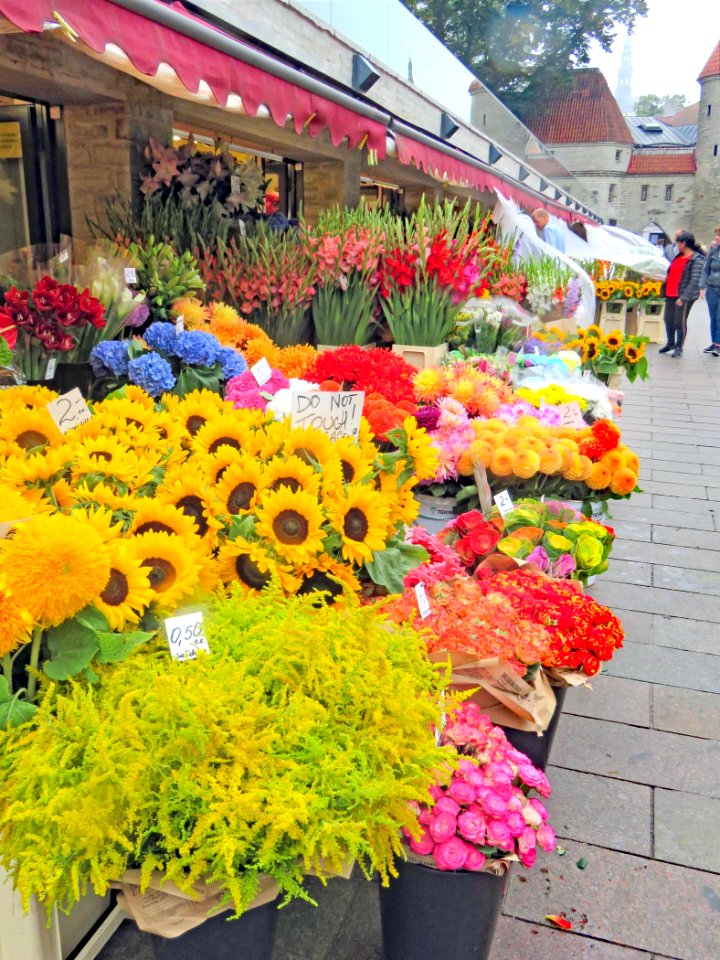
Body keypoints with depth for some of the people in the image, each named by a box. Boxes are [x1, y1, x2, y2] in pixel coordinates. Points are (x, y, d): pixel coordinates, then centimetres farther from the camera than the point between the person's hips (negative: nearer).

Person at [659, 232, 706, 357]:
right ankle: (670, 343, 32)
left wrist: (684, 297, -24)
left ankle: (679, 347, 10)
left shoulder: (697, 259, -13)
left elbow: (694, 280, -19)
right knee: (668, 319, 15)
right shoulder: (679, 256, 12)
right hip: (671, 294, 8)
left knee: (680, 322, -2)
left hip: (684, 296, -8)